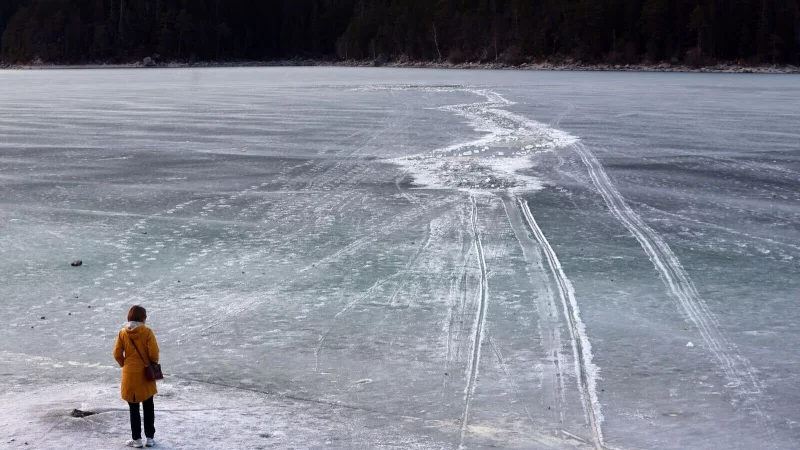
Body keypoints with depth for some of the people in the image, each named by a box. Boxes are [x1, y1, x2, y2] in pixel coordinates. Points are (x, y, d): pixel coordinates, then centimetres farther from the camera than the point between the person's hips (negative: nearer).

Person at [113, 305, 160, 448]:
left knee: (134, 409, 9)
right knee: (148, 407, 11)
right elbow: (153, 352, -15)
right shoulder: (147, 332, -11)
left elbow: (117, 354, -4)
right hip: (146, 374, -1)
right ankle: (149, 438, 12)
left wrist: (124, 365, 13)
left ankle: (136, 439, 10)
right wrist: (154, 364, 4)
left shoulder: (123, 333, -3)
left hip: (130, 374, 1)